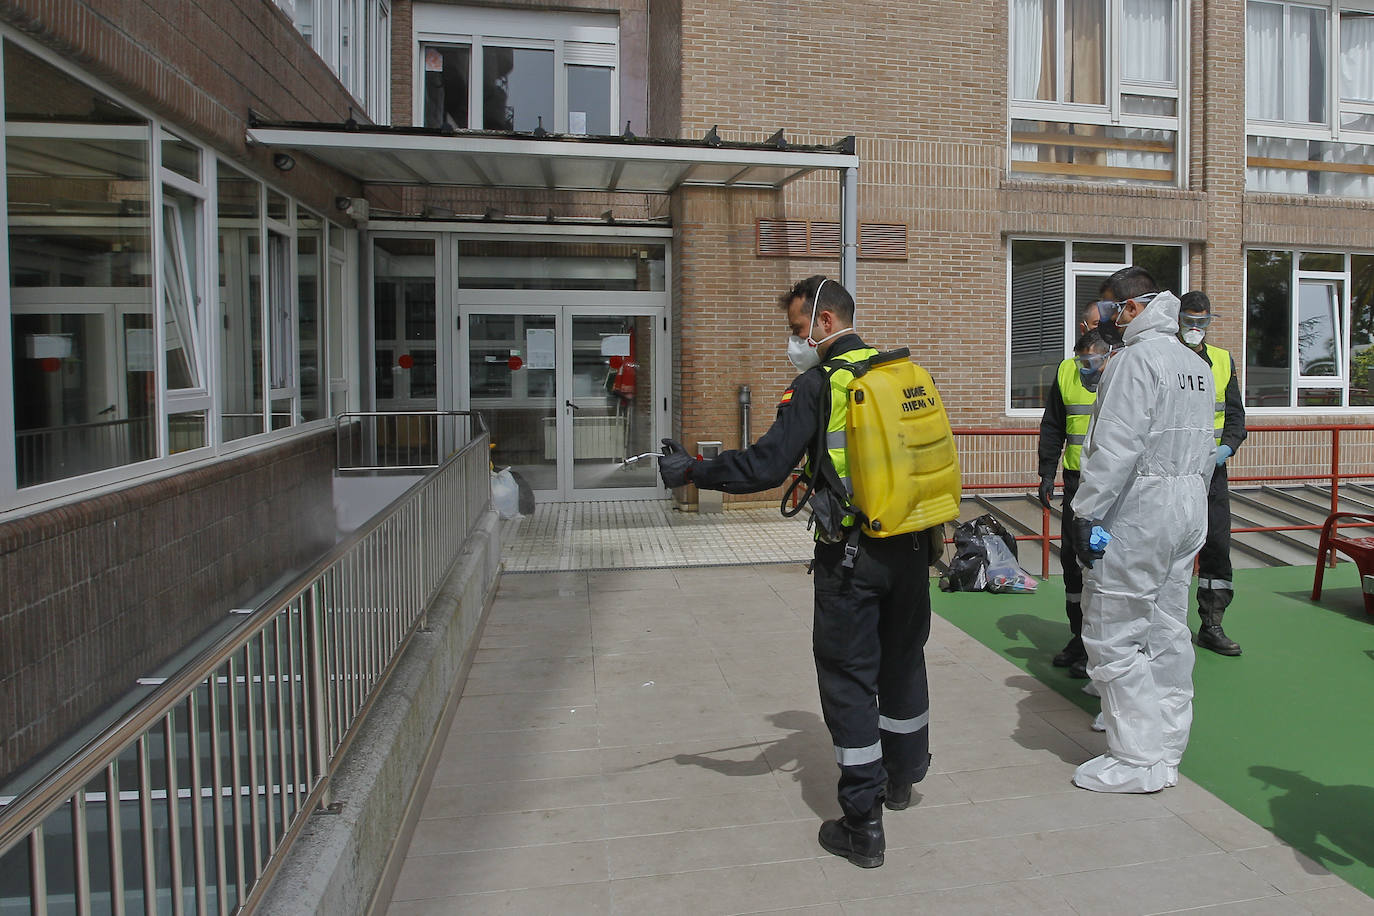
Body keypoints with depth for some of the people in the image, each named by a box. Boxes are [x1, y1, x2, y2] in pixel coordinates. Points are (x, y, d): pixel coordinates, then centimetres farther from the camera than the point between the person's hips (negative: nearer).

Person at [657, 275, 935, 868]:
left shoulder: (818, 384, -13)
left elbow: (766, 466, -19)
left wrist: (690, 471, -8)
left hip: (853, 557, -7)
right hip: (913, 547, 7)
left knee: (849, 678, 3)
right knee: (903, 659, 22)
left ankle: (862, 823, 9)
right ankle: (902, 777, 42)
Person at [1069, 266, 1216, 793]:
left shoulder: (1137, 359, -14)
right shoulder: (1196, 365, 15)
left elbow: (1116, 446, -22)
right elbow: (1205, 449, 17)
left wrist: (1086, 512, -19)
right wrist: (1191, 500, 22)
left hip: (1137, 513, -10)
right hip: (1188, 512, 10)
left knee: (1113, 636, -3)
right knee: (1168, 631, 16)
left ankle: (1139, 760, 1)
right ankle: (1168, 744, 26)